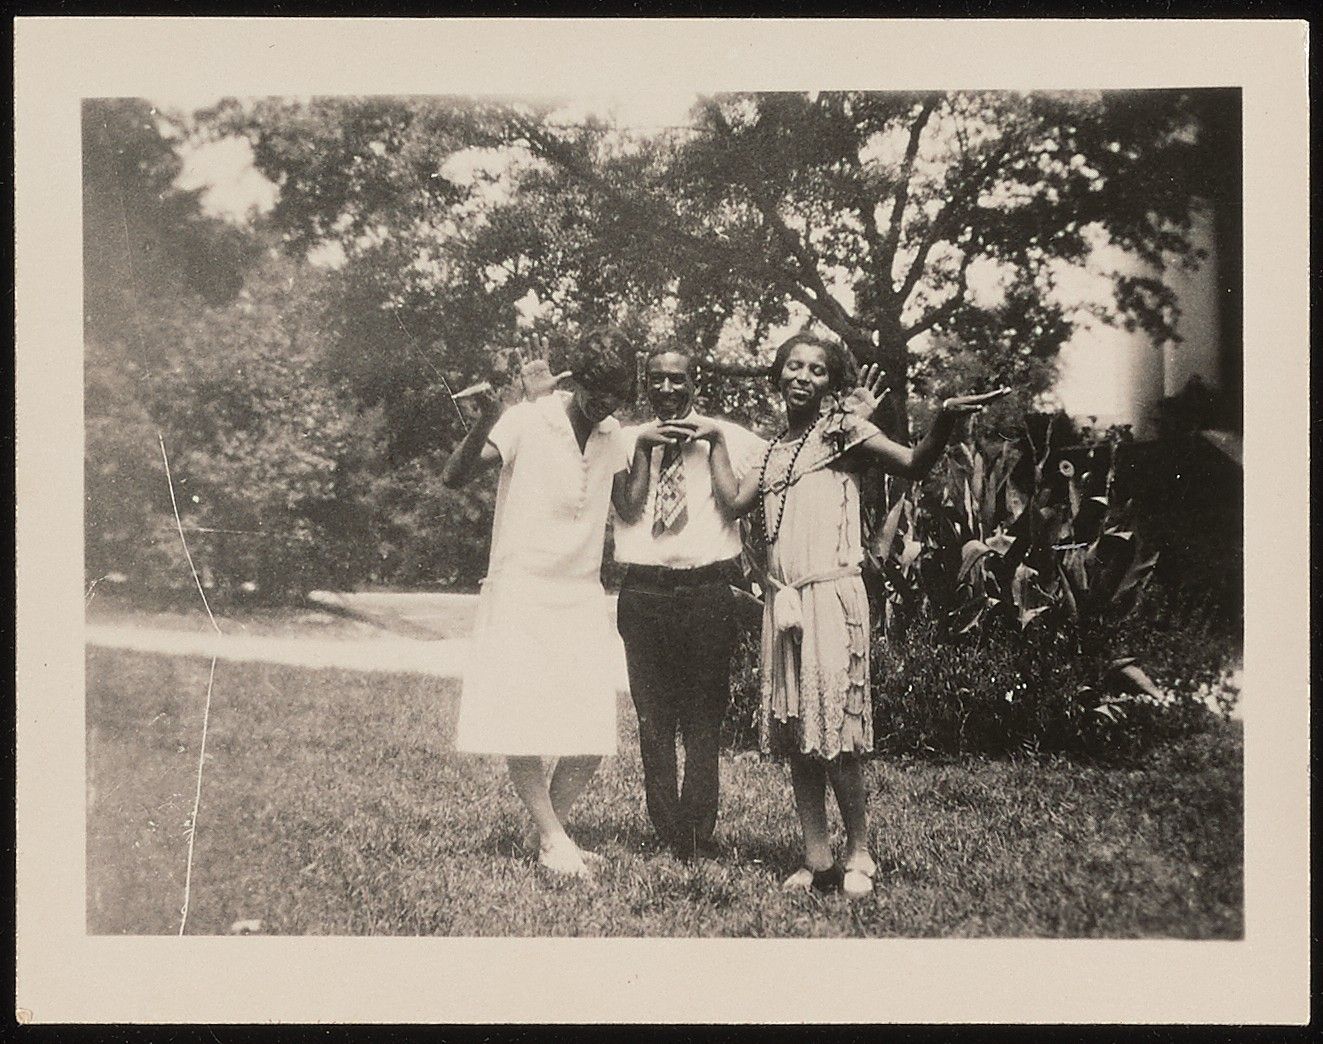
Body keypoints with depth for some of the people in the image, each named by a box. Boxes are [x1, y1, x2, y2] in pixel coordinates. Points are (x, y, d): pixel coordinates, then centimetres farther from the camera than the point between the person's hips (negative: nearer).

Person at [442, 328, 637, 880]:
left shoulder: (611, 436, 8)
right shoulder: (527, 423, -10)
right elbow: (455, 477, -20)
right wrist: (486, 420, -35)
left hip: (583, 598, 5)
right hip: (520, 592, -5)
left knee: (593, 731, -2)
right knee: (521, 725, -7)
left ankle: (553, 830, 15)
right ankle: (554, 839, 6)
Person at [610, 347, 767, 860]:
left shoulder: (725, 437, 7)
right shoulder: (626, 440, 10)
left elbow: (735, 501, -7)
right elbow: (628, 509, -1)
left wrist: (715, 440, -8)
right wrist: (644, 448, -7)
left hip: (708, 592, -1)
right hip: (644, 592, 2)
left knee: (704, 721, 2)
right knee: (654, 719, 6)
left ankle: (698, 833, 9)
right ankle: (669, 836, 13)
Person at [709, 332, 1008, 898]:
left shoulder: (842, 429, 0)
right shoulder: (773, 449, 18)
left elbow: (914, 464, -13)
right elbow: (736, 499, 6)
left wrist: (946, 418, -31)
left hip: (831, 594, -6)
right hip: (781, 598, 6)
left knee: (833, 729, -7)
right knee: (794, 732, 6)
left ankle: (858, 856, 6)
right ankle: (815, 857, 12)